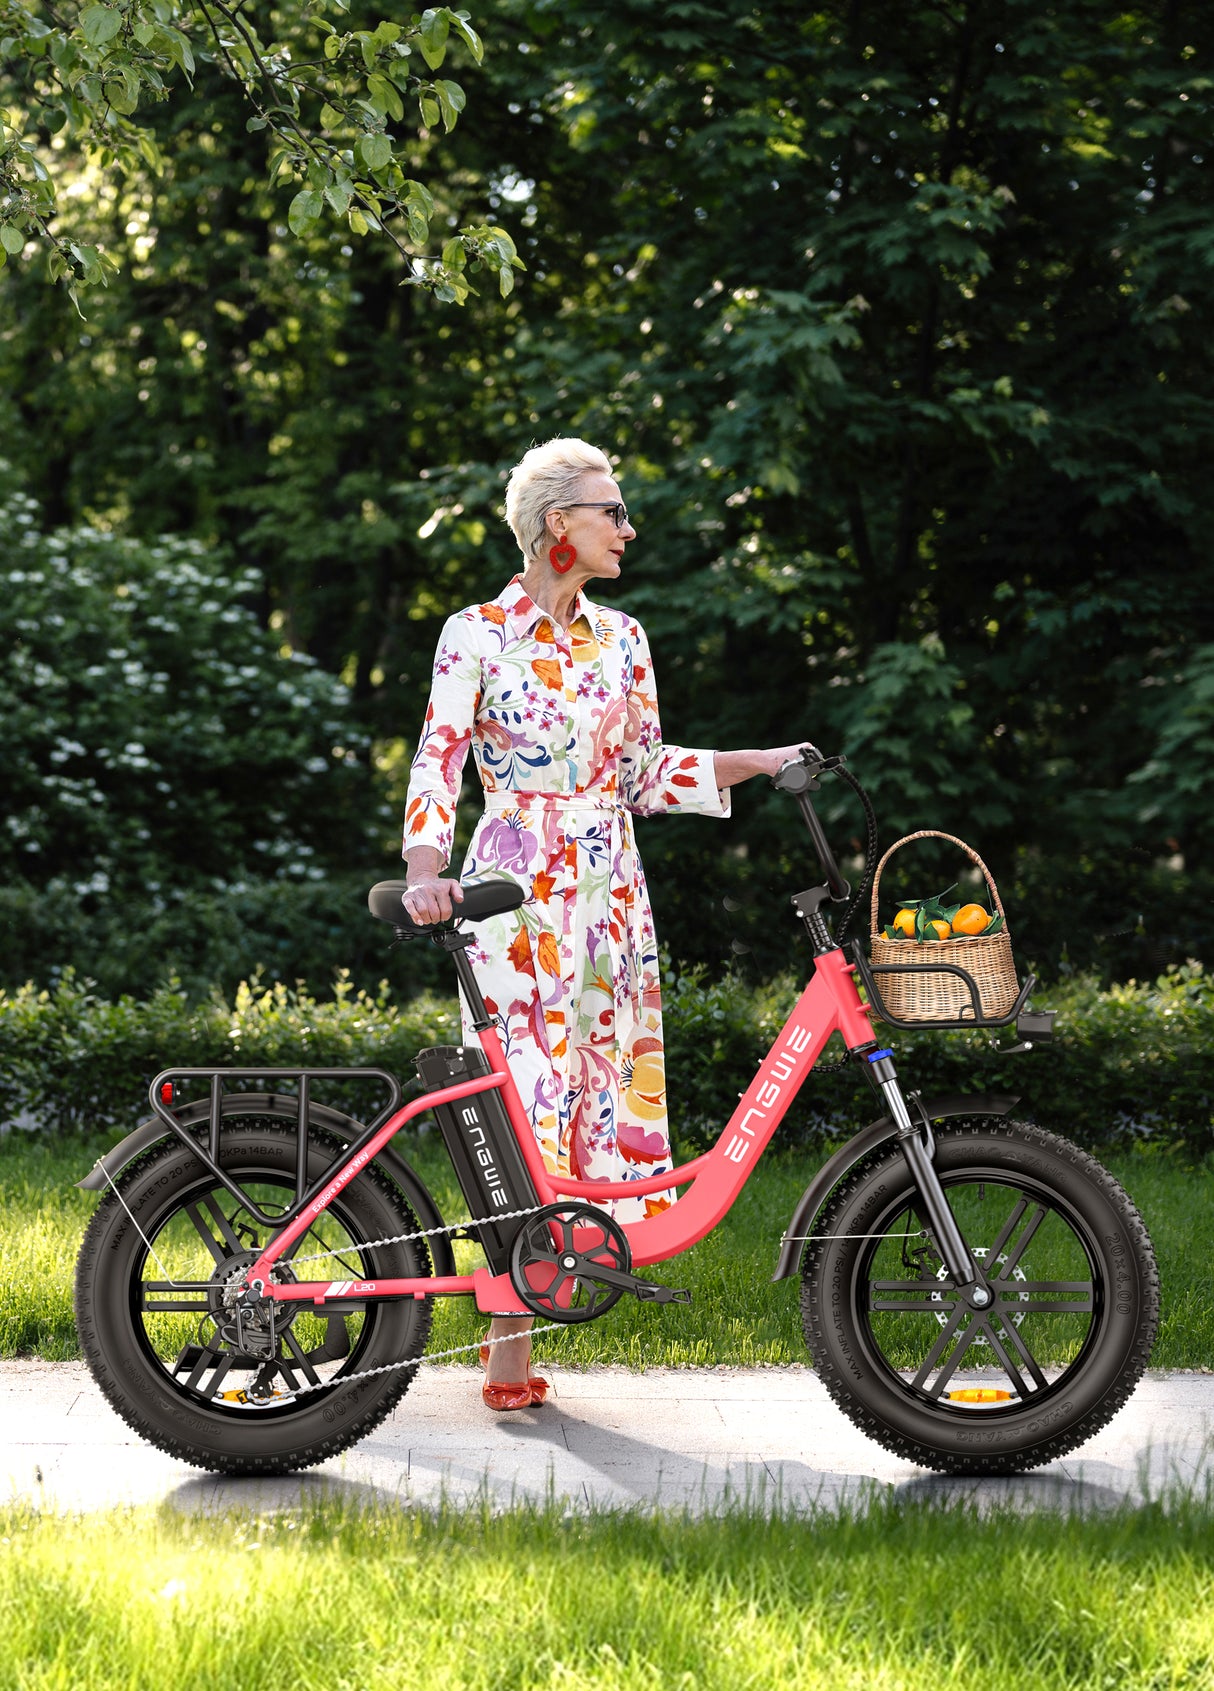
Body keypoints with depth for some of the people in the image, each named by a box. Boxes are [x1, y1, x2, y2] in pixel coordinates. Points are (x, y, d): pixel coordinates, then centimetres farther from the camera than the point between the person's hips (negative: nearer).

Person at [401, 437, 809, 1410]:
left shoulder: (620, 639, 11)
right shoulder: (479, 635, -4)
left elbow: (646, 774, 15)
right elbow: (437, 766, -8)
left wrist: (755, 764, 5)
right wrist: (424, 870, -24)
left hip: (608, 893, 6)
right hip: (516, 891, -6)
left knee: (599, 1087, 2)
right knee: (526, 1094, -8)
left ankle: (522, 1303, 11)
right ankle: (508, 1347, -2)